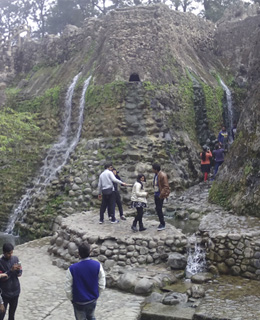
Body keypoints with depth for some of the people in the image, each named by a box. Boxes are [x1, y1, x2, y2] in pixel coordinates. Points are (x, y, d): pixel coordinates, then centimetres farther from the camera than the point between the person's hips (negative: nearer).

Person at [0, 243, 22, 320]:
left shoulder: (15, 259, -3)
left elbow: (19, 274, 1)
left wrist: (18, 270, -21)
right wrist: (11, 270, -29)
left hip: (15, 290, 5)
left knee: (12, 311, 20)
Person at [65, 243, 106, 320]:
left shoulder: (72, 269, -23)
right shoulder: (97, 265, -16)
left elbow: (68, 288, -14)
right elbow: (102, 285, -8)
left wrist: (71, 299, 5)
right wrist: (96, 294, 10)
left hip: (79, 301, -2)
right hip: (93, 300, 3)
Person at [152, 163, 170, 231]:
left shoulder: (162, 175, -20)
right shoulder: (155, 175, 7)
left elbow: (166, 186, -21)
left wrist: (161, 195, -22)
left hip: (160, 195, -9)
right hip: (156, 194, 9)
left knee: (159, 209, -8)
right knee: (157, 209, 13)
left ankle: (163, 225, 2)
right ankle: (161, 223, 26)